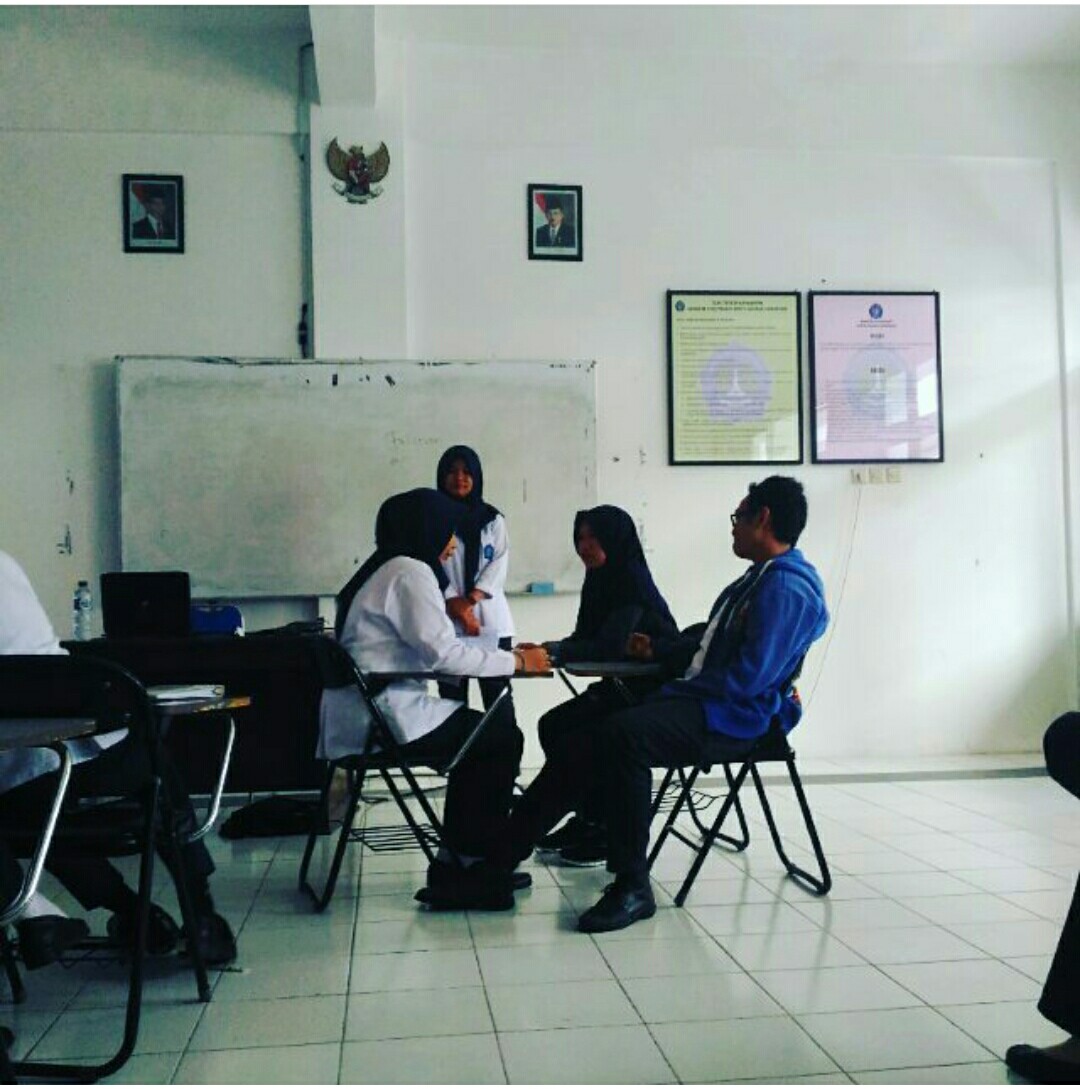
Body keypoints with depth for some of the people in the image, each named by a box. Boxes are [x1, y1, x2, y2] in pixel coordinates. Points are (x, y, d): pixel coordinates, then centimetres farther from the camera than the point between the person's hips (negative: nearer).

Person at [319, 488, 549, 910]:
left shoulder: (385, 569, 19)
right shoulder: (410, 571, -12)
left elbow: (430, 648, 19)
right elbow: (440, 652, -21)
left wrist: (509, 654, 12)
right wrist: (516, 662, -12)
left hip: (366, 715, 10)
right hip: (387, 718, -10)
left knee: (484, 736, 18)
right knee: (503, 739, 0)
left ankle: (454, 865, 18)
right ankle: (470, 870, 7)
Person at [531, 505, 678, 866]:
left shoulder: (633, 581, -18)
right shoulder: (601, 580, 9)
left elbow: (610, 647, -27)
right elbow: (585, 639, 7)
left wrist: (553, 649, -21)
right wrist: (547, 649, -11)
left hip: (648, 691, -9)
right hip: (620, 686, 9)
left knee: (570, 735, -18)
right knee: (551, 725, 1)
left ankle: (603, 833, -4)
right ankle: (585, 819, 10)